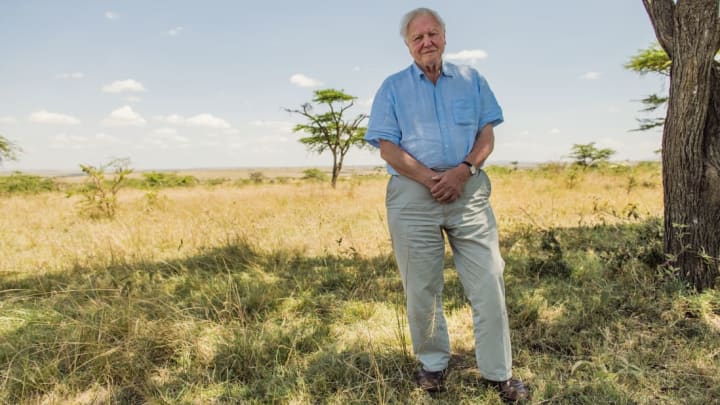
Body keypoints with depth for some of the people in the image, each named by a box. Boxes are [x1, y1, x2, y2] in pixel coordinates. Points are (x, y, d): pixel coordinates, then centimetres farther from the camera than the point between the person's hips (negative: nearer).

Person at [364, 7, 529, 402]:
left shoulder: (471, 80, 14)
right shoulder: (392, 87, 8)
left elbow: (487, 134, 8)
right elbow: (388, 148, -2)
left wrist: (463, 170, -11)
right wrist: (431, 180, -12)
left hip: (469, 189, 2)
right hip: (413, 193, -1)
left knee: (488, 281, -1)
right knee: (422, 288, 6)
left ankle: (498, 372, 11)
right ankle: (432, 362, 24)